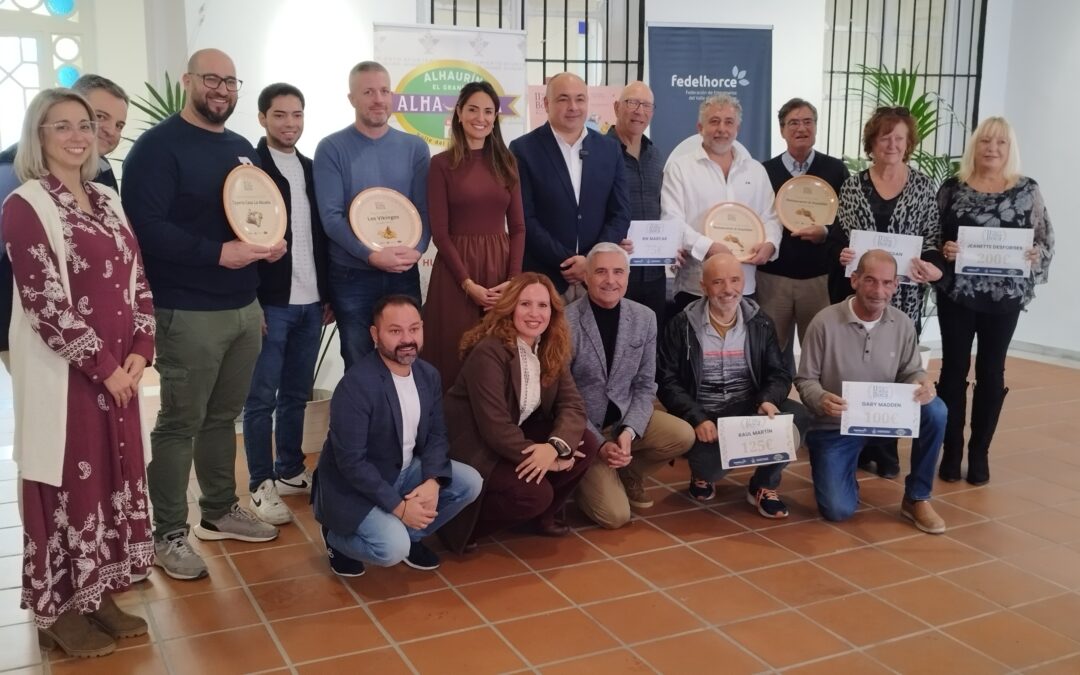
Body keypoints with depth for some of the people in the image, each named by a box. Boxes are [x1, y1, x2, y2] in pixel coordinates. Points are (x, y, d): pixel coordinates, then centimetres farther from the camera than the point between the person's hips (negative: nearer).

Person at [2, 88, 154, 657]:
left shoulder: (107, 201, 11)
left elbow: (137, 280, 10)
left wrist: (138, 351, -4)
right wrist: (104, 366, -15)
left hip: (118, 370, 7)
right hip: (61, 374, -7)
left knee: (113, 477, 13)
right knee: (67, 484, 4)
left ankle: (98, 597, 29)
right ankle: (58, 610, 20)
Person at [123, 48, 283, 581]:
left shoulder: (242, 149, 16)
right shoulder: (158, 145, -9)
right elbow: (146, 226, -19)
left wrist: (271, 243, 2)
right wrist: (218, 253, -24)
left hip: (244, 307, 7)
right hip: (188, 313, -7)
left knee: (223, 416, 16)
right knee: (180, 423, 0)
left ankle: (220, 510, 30)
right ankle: (169, 534, 11)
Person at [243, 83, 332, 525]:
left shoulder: (311, 169, 13)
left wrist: (328, 294, 12)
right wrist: (250, 302, -15)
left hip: (310, 302, 6)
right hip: (269, 303, -6)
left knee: (297, 394, 13)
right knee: (261, 397, 2)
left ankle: (291, 472, 25)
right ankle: (262, 484, 10)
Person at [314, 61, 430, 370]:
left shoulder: (414, 147, 5)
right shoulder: (332, 148, -3)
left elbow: (425, 209, 2)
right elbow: (331, 216, -11)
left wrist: (416, 250, -18)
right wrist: (371, 255, -23)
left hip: (404, 274, 2)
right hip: (351, 276, -2)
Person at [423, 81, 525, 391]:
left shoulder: (506, 162, 9)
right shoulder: (442, 164, -1)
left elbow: (517, 227, 6)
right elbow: (439, 232, -5)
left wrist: (513, 280, -7)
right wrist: (468, 283, -14)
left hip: (499, 266, 3)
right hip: (456, 269, -3)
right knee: (455, 357, 2)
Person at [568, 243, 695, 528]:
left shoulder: (644, 318, -3)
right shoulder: (565, 322, -17)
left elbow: (644, 385, 0)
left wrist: (629, 431, -17)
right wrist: (599, 444, -19)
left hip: (624, 419, 5)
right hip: (581, 429, -5)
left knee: (682, 435, -21)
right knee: (615, 515, -17)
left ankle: (627, 473, 8)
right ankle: (583, 481, 18)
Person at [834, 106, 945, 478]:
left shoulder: (922, 184, 4)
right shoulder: (852, 186, 5)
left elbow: (933, 237, 2)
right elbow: (838, 236, 7)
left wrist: (934, 266, -15)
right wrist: (841, 254, -14)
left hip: (904, 295, 0)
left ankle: (887, 450, 16)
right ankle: (859, 443, 15)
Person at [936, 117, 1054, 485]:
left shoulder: (1027, 190, 2)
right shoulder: (952, 188, 1)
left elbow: (1047, 239, 4)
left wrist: (1035, 254, -16)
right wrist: (942, 249, -17)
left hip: (1005, 296, 1)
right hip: (956, 294, 0)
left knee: (991, 372, 8)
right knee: (954, 369, 4)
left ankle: (979, 453, 18)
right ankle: (951, 451, 14)